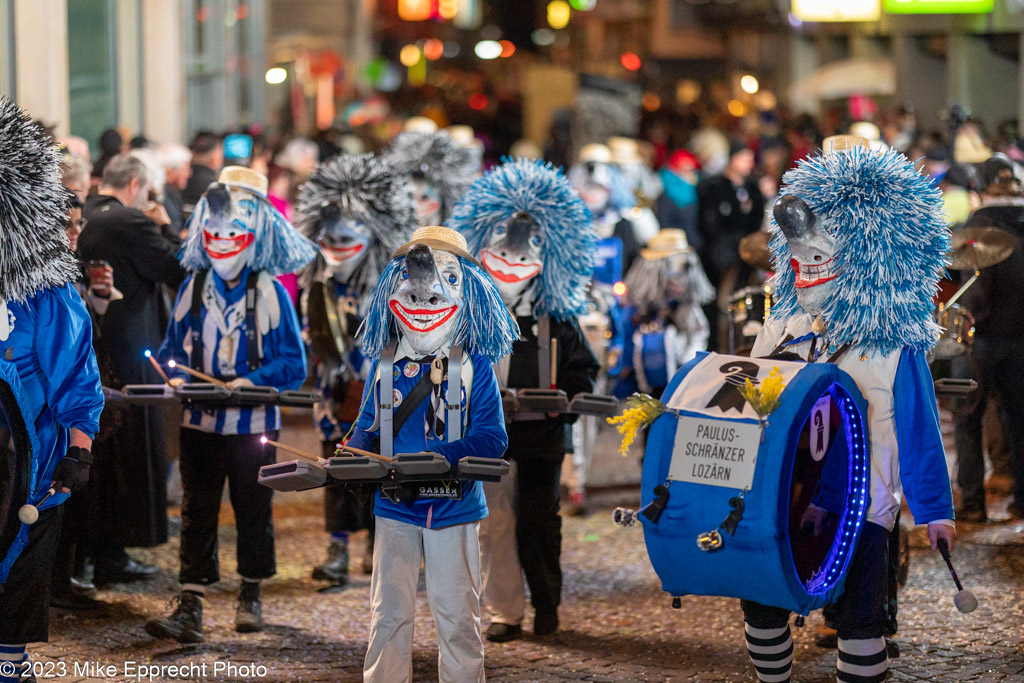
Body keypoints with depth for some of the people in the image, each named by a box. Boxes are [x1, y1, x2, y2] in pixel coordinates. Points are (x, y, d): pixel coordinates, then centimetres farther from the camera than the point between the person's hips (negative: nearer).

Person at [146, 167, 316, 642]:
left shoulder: (270, 294, -4)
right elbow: (173, 347, 9)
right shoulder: (193, 288, 5)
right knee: (196, 512, -2)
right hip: (199, 421, 2)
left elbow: (293, 364, -7)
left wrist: (253, 381, -21)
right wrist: (177, 376, -11)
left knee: (253, 510, 10)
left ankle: (251, 598, 27)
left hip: (253, 424, -2)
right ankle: (189, 608, -4)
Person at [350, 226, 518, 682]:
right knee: (388, 615, 3)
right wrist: (353, 455, -9)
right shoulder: (384, 365, 7)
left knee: (457, 618, 3)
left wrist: (440, 456, -25)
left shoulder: (474, 367, -4)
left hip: (454, 508, -2)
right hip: (395, 508, 3)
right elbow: (369, 427, 13)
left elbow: (491, 438, -10)